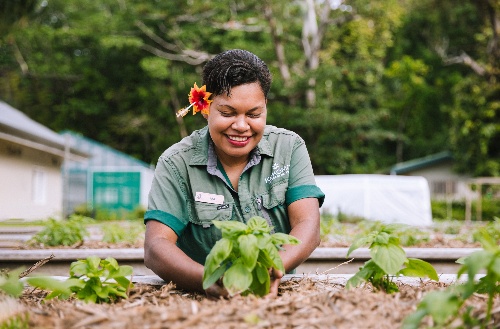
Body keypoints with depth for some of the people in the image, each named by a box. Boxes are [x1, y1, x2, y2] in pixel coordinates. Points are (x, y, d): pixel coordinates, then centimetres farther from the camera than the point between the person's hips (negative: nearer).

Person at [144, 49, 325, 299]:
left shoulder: (289, 148, 1)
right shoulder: (177, 163, -4)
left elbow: (307, 226, -9)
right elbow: (156, 246, -14)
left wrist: (273, 268, -30)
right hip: (200, 300, 0)